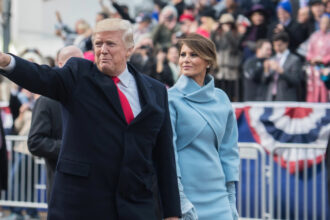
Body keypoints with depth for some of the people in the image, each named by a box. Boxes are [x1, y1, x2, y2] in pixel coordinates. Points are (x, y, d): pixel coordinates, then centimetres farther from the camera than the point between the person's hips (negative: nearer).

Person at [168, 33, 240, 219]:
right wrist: (180, 202, -13)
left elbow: (229, 150, 13)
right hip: (185, 195, -4)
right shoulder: (171, 99, -4)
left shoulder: (221, 99, 9)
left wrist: (231, 200, 10)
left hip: (217, 196, 4)